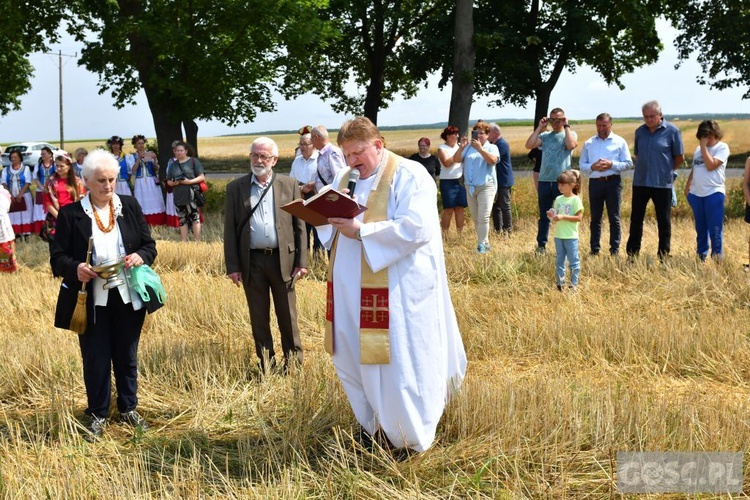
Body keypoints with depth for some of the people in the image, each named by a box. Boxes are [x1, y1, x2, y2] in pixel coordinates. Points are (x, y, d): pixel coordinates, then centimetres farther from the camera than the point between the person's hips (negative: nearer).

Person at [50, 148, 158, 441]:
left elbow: (149, 245, 7)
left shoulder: (130, 206, 4)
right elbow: (57, 257, -5)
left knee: (127, 357, 15)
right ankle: (97, 415, 24)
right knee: (96, 360, 7)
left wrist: (141, 257, -16)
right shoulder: (70, 214, -5)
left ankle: (128, 409, 32)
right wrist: (75, 268, -27)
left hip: (128, 299, 2)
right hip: (91, 302, -2)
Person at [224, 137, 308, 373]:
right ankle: (266, 366, 17)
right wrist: (232, 266, -2)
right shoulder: (236, 188, 5)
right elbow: (230, 229, 4)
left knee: (288, 316, 5)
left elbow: (299, 225, 4)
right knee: (259, 318, 8)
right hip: (251, 261, 1)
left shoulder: (289, 185, 4)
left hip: (282, 259, -1)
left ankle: (294, 365, 16)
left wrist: (301, 261, -2)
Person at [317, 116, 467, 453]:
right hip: (352, 290, 8)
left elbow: (416, 228, -21)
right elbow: (327, 220, 19)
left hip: (395, 292, -7)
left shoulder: (409, 176, -9)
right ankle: (373, 423, 31)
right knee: (353, 357, 13)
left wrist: (361, 230, -22)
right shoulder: (344, 178, 15)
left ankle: (409, 437, 16)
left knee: (399, 362, 0)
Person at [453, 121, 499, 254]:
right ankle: (485, 242, 20)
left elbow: (492, 160, -19)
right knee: (475, 218, 10)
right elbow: (456, 159, 4)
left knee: (483, 217, -12)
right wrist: (461, 147, -12)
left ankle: (482, 245, -8)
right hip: (470, 187, 5)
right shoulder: (469, 147, 11)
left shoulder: (491, 147, 0)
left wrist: (480, 148, -24)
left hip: (486, 187, -5)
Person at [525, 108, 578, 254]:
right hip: (544, 181, 3)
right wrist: (540, 127, 1)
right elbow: (529, 145, -3)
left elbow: (571, 145, -19)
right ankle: (541, 245, 14)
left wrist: (566, 126, -9)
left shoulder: (570, 134, 4)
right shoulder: (544, 136, 12)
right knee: (544, 215, 9)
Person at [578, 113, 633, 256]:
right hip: (595, 183, 2)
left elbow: (628, 163, 1)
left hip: (613, 181, -2)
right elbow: (581, 165, 9)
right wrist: (592, 167, -11)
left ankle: (615, 250, 4)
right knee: (595, 218, 6)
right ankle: (594, 249, 12)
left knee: (614, 218, 0)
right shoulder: (589, 143, 11)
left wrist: (611, 164, -13)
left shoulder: (620, 142, 5)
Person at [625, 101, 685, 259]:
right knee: (636, 219, 8)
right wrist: (644, 168, 12)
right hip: (640, 182, 4)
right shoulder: (640, 131, 6)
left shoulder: (672, 131, -6)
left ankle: (664, 257, 12)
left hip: (662, 183, -4)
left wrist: (667, 170, 9)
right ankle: (632, 255, 16)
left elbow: (680, 156, 1)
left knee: (664, 222, 5)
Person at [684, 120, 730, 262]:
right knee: (700, 228, 12)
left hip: (714, 193, -6)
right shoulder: (698, 149, 16)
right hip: (696, 194, 6)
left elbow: (711, 165, -16)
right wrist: (687, 186, 12)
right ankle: (701, 255, 20)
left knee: (715, 228, -6)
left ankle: (717, 256, 1)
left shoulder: (722, 147, -4)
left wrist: (704, 147, -11)